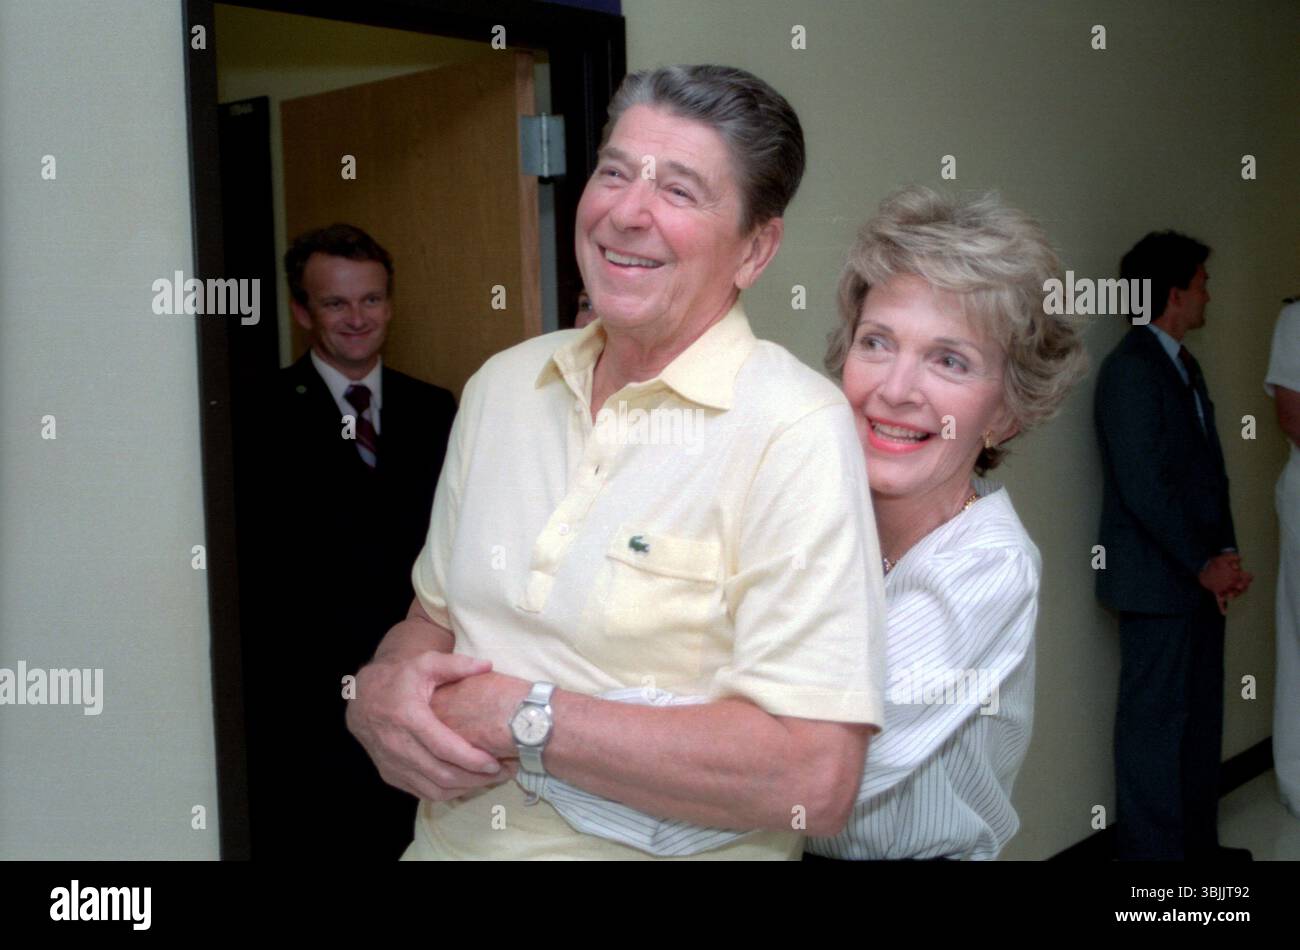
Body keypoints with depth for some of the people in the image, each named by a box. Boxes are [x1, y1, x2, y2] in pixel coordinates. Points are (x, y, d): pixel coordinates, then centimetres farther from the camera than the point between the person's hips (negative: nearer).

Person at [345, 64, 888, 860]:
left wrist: (522, 719, -17)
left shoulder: (797, 431, -15)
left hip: (665, 848, -5)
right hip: (448, 841, 5)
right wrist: (384, 689, -8)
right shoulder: (503, 384, 3)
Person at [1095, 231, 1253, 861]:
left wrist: (1224, 558, 4)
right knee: (1155, 721, -1)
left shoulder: (1183, 364, 16)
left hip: (1199, 576, 9)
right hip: (1158, 581, -9)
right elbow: (1144, 488, -18)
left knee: (1201, 715, 15)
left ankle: (1197, 840, 27)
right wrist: (1203, 566, -12)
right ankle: (1153, 850, 9)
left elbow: (1209, 470, 15)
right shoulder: (1131, 368, -13)